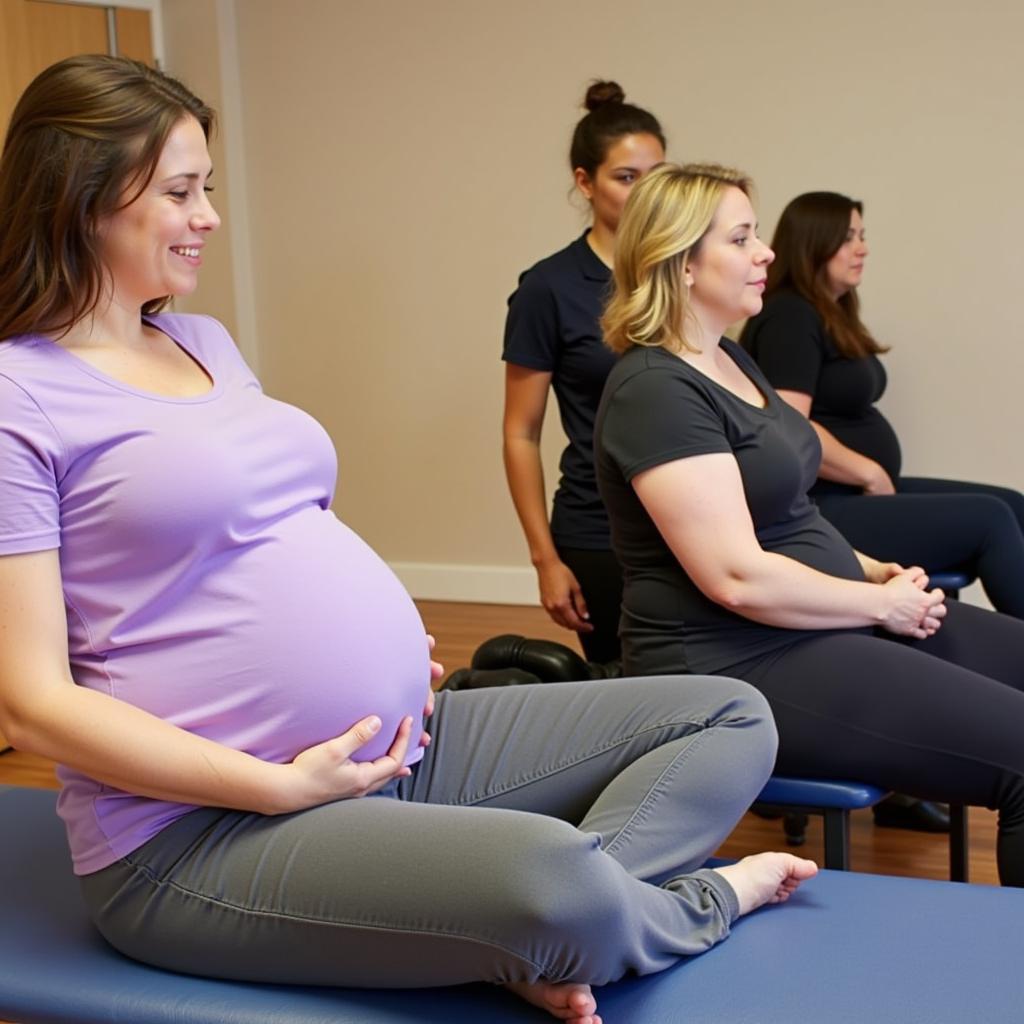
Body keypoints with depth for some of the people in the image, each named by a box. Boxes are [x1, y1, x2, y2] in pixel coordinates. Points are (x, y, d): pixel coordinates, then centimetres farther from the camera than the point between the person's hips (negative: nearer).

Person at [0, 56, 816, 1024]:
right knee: (559, 883, -35)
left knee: (735, 718, 4)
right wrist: (282, 786, -18)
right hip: (203, 826, -9)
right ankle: (700, 901, 1)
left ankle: (541, 941, -18)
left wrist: (394, 646, 5)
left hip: (401, 742, 9)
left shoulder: (206, 343, 16)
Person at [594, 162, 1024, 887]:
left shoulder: (729, 359, 13)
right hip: (736, 666, -10)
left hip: (823, 626, 11)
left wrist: (874, 570, 5)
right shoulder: (656, 390, -18)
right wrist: (882, 603, -12)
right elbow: (738, 577, -23)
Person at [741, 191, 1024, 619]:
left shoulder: (832, 316, 18)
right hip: (819, 512, -10)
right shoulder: (789, 319, -13)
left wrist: (876, 480, 1)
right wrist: (871, 474, -14)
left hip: (858, 491, 10)